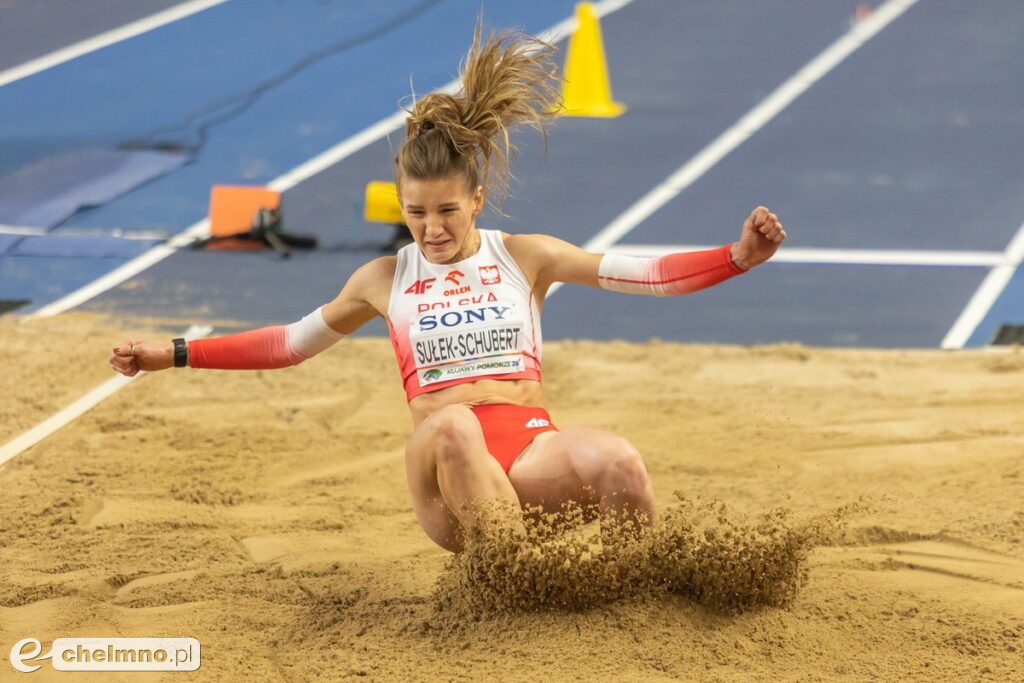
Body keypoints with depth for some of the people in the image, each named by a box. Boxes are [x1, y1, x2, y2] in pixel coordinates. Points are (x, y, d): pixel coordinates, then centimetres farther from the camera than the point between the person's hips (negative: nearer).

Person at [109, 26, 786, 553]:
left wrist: (737, 256, -10)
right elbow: (291, 342, 27)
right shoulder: (385, 280, 18)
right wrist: (173, 355, 22)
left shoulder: (524, 256, 13)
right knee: (451, 426, -38)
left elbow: (646, 273, 6)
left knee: (619, 462, -34)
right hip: (445, 474, 0)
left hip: (533, 452, 0)